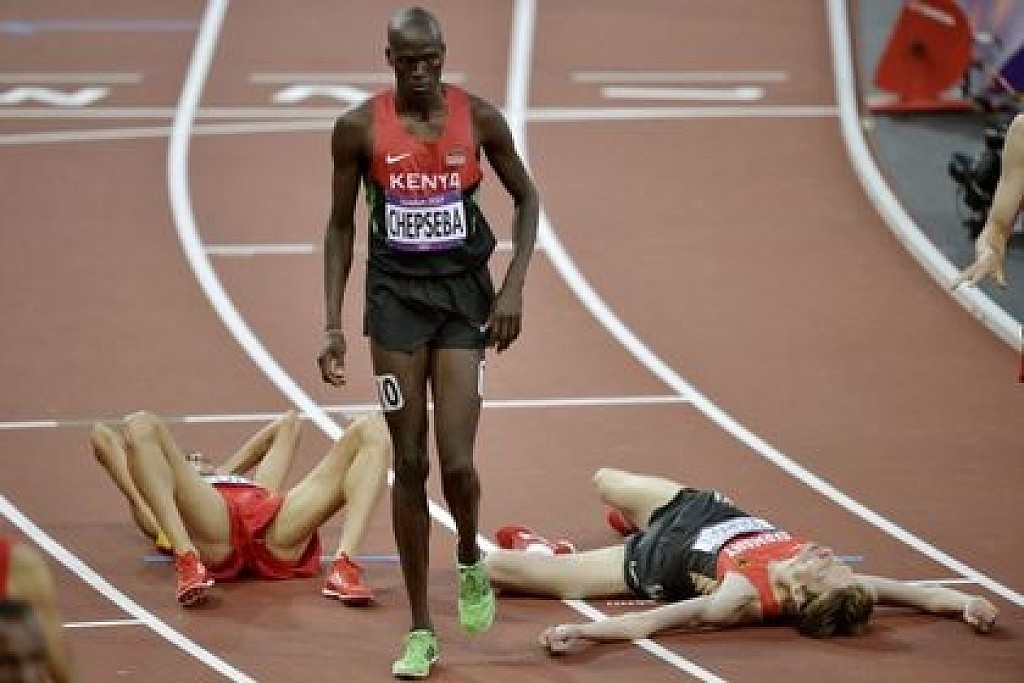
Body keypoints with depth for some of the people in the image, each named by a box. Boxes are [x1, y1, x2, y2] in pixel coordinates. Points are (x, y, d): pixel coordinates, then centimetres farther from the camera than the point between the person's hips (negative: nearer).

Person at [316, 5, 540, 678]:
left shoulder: (479, 117, -4)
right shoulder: (359, 128, -4)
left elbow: (526, 198, 8)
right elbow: (341, 225, 5)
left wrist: (514, 288, -2)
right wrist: (333, 325, 0)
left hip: (464, 293, 0)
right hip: (395, 295, 0)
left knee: (457, 462, -12)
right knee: (410, 463, 2)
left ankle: (471, 563, 22)